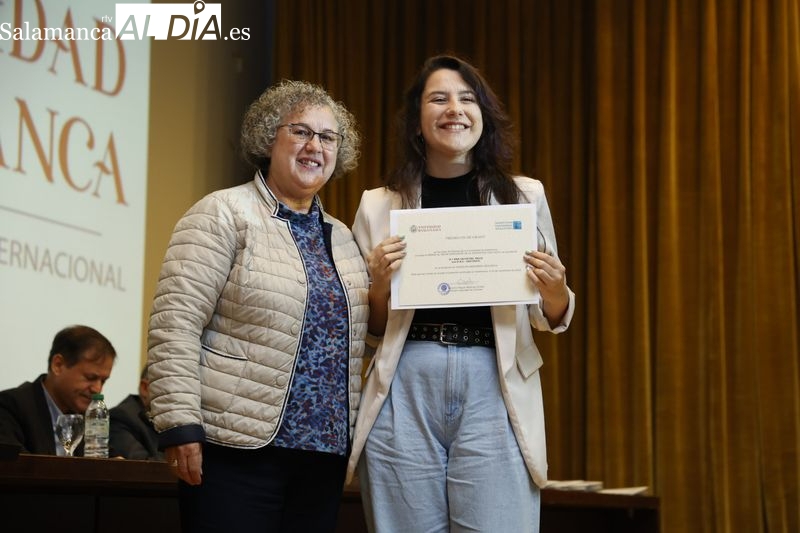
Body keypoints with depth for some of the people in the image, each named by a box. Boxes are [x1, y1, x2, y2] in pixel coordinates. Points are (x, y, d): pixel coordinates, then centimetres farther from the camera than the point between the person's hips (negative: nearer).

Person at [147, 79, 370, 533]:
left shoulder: (343, 239, 17)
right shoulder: (224, 214, -3)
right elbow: (175, 324, -11)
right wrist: (180, 425, -16)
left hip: (325, 453, 6)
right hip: (237, 448, -6)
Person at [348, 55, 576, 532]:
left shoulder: (524, 196, 8)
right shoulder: (379, 206, 8)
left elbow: (550, 319, 15)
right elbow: (370, 327, 13)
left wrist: (555, 291, -8)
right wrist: (380, 286, -7)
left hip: (493, 389, 0)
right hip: (406, 389, 1)